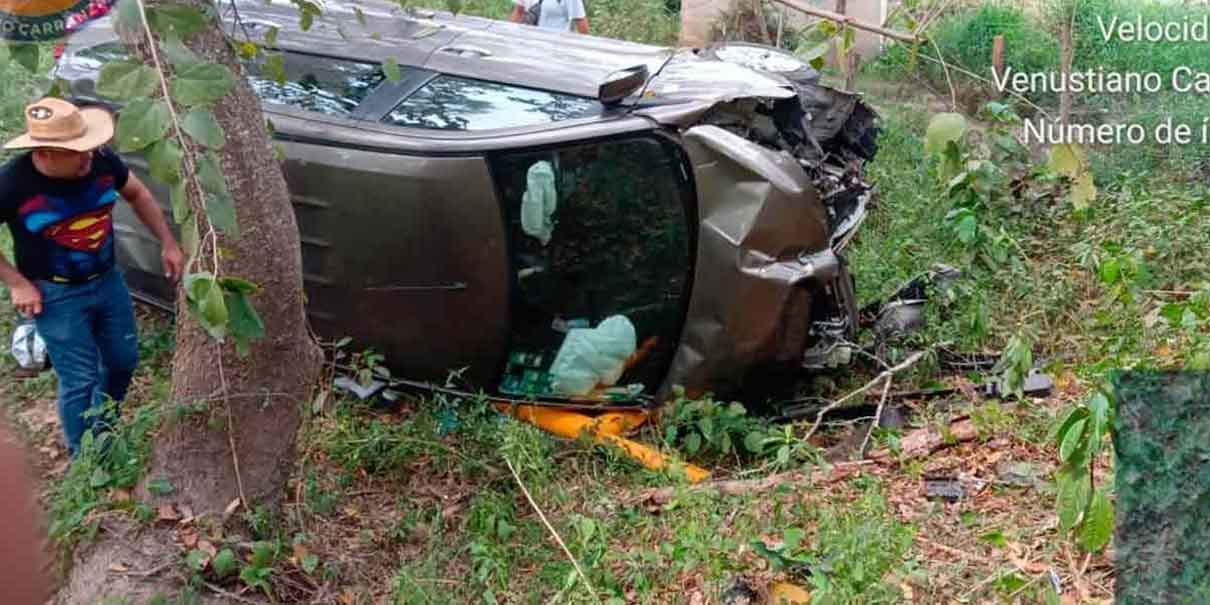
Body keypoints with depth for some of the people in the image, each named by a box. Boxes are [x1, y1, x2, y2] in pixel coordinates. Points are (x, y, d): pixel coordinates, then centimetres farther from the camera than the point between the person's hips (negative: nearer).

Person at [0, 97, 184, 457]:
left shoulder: (101, 160, -15)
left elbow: (137, 194, 5)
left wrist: (168, 243, 0)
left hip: (108, 280, 5)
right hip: (56, 296, -5)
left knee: (123, 360, 17)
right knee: (80, 381, 0)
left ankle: (105, 428, 45)